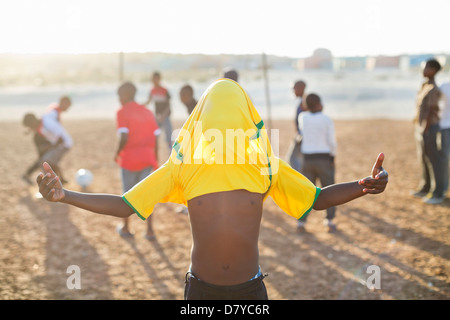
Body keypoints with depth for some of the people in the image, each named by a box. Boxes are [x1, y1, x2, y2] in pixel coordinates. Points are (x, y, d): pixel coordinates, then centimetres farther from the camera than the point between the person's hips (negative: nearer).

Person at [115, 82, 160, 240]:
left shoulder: (122, 112, -5)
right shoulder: (148, 112, 10)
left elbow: (124, 138, -17)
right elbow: (155, 139, 6)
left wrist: (117, 154, -1)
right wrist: (155, 161, 14)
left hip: (129, 158, -3)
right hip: (147, 158, 4)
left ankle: (125, 228, 25)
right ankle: (150, 230, 4)